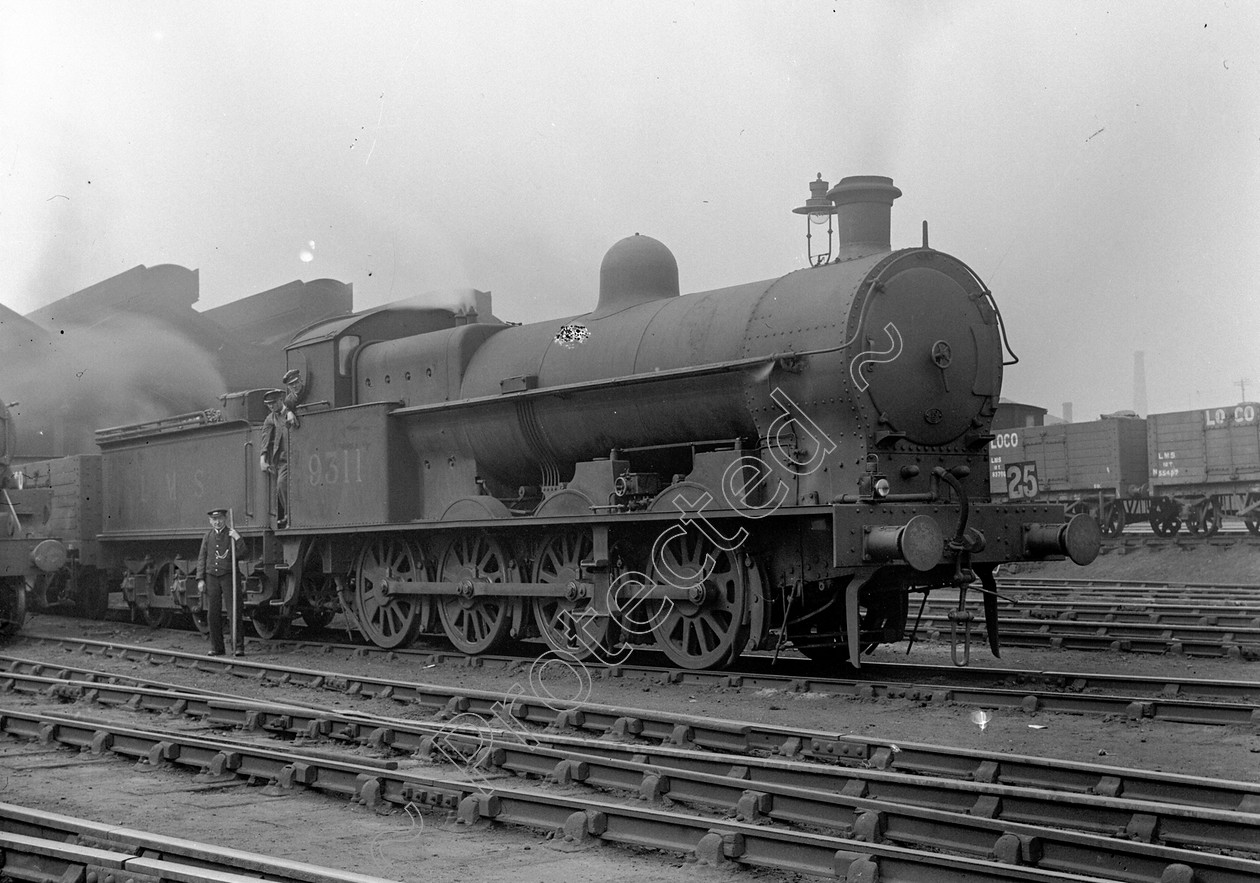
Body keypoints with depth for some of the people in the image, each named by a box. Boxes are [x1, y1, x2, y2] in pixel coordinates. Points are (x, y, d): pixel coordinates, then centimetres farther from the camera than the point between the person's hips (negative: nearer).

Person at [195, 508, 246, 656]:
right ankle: (216, 647, 10)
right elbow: (202, 558, 12)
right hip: (211, 577, 3)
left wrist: (237, 538, -21)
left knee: (235, 612, -6)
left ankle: (238, 647, -4)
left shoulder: (232, 534, 3)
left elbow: (241, 554, -8)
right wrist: (200, 580, 4)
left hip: (228, 576, -3)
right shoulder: (208, 536, 12)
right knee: (213, 614, 3)